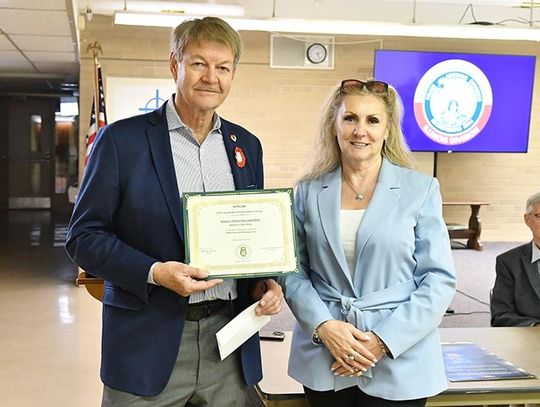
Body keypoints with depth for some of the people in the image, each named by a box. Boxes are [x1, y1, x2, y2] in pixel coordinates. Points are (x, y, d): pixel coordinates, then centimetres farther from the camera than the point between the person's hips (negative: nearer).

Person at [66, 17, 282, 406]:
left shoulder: (247, 145, 9)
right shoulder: (122, 139, -5)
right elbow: (83, 236, -5)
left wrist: (264, 282, -1)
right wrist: (154, 272, -18)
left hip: (229, 340, 4)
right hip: (149, 343, -3)